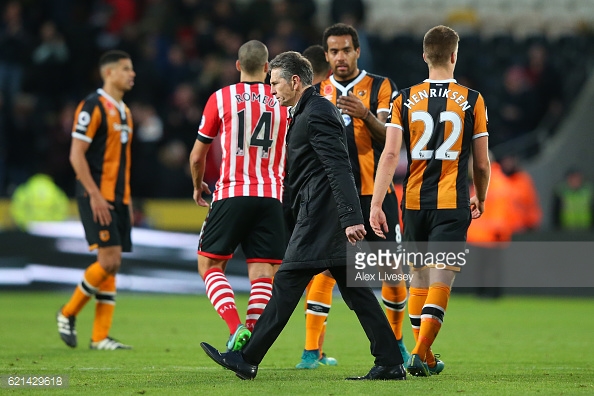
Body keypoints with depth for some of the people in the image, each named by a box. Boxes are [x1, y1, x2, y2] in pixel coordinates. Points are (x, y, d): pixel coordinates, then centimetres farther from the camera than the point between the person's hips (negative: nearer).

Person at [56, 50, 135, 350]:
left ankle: (100, 337, 5)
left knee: (112, 265, 4)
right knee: (108, 260, -15)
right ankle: (68, 314, 2)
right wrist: (95, 194, -20)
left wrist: (127, 199, 18)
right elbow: (76, 154, -15)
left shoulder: (123, 111, 17)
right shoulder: (93, 107, -10)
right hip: (97, 197, -8)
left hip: (117, 198, 8)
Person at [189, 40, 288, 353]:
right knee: (262, 272, 2)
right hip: (271, 197, 2)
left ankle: (236, 328, -13)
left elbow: (198, 155, 8)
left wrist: (198, 186, 26)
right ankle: (251, 341, -10)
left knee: (209, 264, 7)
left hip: (231, 194, -2)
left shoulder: (221, 98, 2)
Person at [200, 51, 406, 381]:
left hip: (318, 218, -10)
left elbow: (339, 169, -21)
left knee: (287, 284, -6)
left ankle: (247, 360, -3)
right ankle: (390, 362, 4)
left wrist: (351, 217, -27)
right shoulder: (315, 110, 20)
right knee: (354, 290, 7)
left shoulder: (316, 113, -12)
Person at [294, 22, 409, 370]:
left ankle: (395, 340, 23)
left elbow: (389, 139, -8)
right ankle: (312, 350, -10)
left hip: (376, 191, 0)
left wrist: (365, 115, -25)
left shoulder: (381, 88, 2)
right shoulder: (318, 92, 8)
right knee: (323, 268, -12)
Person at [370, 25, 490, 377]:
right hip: (453, 203, -3)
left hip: (415, 201, 3)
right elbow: (482, 164, 2)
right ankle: (420, 354, -17)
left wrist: (376, 204, -9)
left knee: (419, 279, 15)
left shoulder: (405, 100, 2)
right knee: (440, 281, -4)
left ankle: (426, 358, 20)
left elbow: (390, 154, -8)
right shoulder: (472, 100, -2)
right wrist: (480, 200, 20)